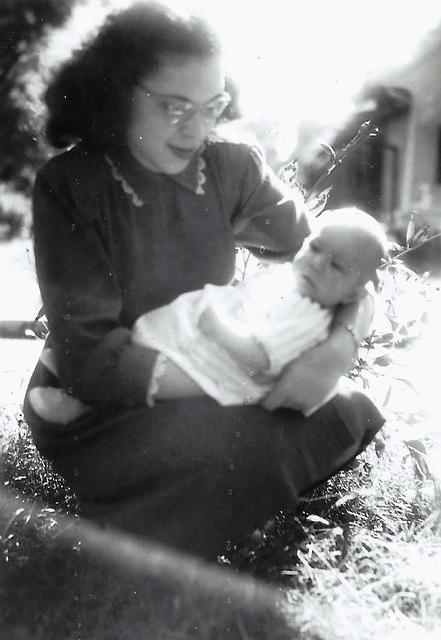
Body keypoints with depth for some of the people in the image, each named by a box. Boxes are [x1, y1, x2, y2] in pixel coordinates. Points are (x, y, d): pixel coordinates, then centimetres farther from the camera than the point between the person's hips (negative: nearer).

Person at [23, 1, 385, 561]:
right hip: (96, 412, -4)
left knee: (351, 414, -16)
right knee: (247, 446, -30)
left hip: (204, 395, 4)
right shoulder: (70, 187, -15)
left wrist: (342, 344, -25)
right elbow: (89, 358, -21)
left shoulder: (232, 169, -4)